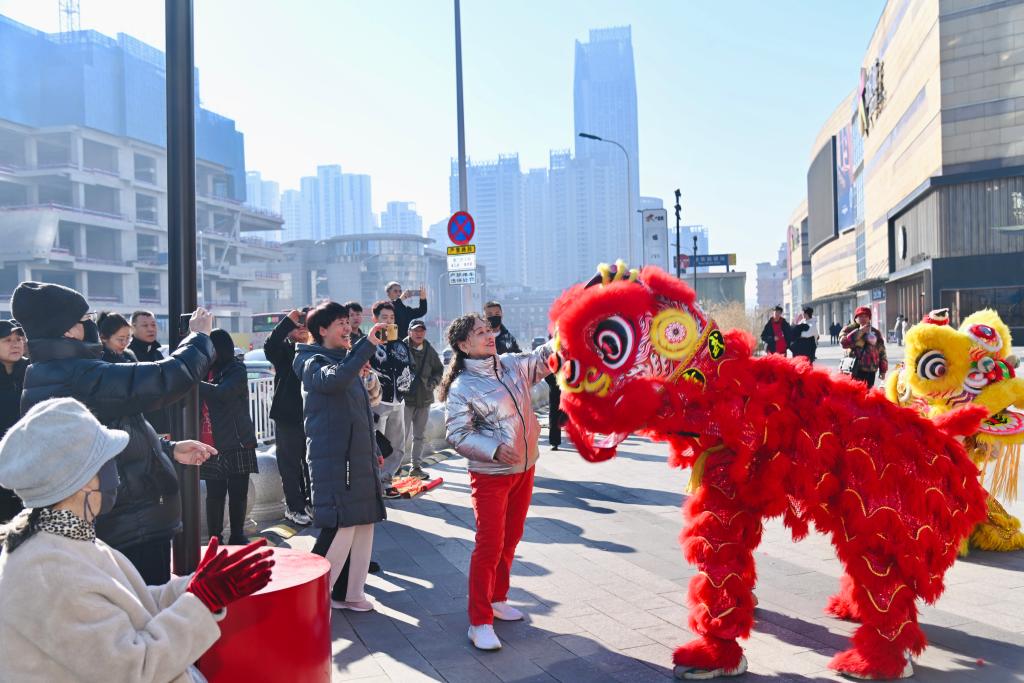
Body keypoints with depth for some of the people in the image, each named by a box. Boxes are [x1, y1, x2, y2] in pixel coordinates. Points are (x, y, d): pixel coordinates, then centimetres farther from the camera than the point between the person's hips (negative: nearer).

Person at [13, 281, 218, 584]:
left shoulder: (41, 382, 10)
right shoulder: (83, 377, -22)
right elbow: (170, 376, -24)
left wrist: (169, 448, 13)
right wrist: (200, 337, -6)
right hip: (134, 528, -10)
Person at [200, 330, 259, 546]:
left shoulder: (237, 371, -6)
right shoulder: (206, 370, 9)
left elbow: (220, 392, -24)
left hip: (237, 444, -4)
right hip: (211, 446, 4)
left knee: (238, 493, 5)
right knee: (214, 495, 6)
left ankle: (237, 536, 17)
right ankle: (214, 538, 15)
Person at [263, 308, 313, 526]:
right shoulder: (283, 350, -2)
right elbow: (269, 345, -25)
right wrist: (289, 320, -28)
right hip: (287, 415, -4)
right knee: (290, 463, 2)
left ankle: (310, 500, 26)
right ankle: (294, 507, 10)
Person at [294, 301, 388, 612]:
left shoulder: (348, 360, 19)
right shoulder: (311, 361, -7)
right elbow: (333, 379, -33)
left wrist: (373, 450, 22)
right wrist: (367, 344, -35)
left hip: (360, 458, 8)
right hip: (332, 460, -8)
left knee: (364, 525, 8)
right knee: (340, 528, -10)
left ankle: (352, 593, 19)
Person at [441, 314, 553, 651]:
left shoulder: (513, 365, 1)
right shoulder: (461, 387, -15)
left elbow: (545, 356, 5)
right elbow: (457, 434, -16)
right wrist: (494, 449, -28)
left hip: (524, 468, 6)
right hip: (491, 475, -6)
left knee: (511, 539, 18)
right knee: (489, 547, -3)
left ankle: (497, 599, 36)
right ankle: (480, 622, 10)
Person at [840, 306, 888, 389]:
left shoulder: (875, 332, 14)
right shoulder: (849, 330, 3)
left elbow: (882, 352, 15)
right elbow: (843, 342, -18)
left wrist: (883, 370, 12)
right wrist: (859, 332, -19)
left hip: (870, 371, 4)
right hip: (855, 371, -4)